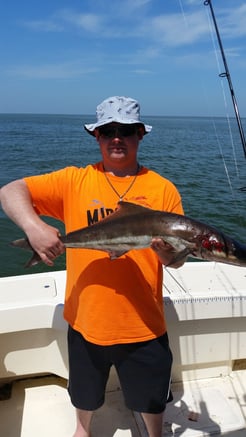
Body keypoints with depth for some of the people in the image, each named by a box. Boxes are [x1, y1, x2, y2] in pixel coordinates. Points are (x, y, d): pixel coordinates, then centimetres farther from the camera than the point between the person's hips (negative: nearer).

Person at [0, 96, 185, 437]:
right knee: (85, 395, 28)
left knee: (152, 400, 21)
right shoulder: (74, 181, -6)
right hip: (87, 320, 1)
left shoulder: (163, 189, -5)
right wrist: (33, 226, -30)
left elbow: (178, 258, -4)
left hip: (144, 324, 0)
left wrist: (167, 251, -27)